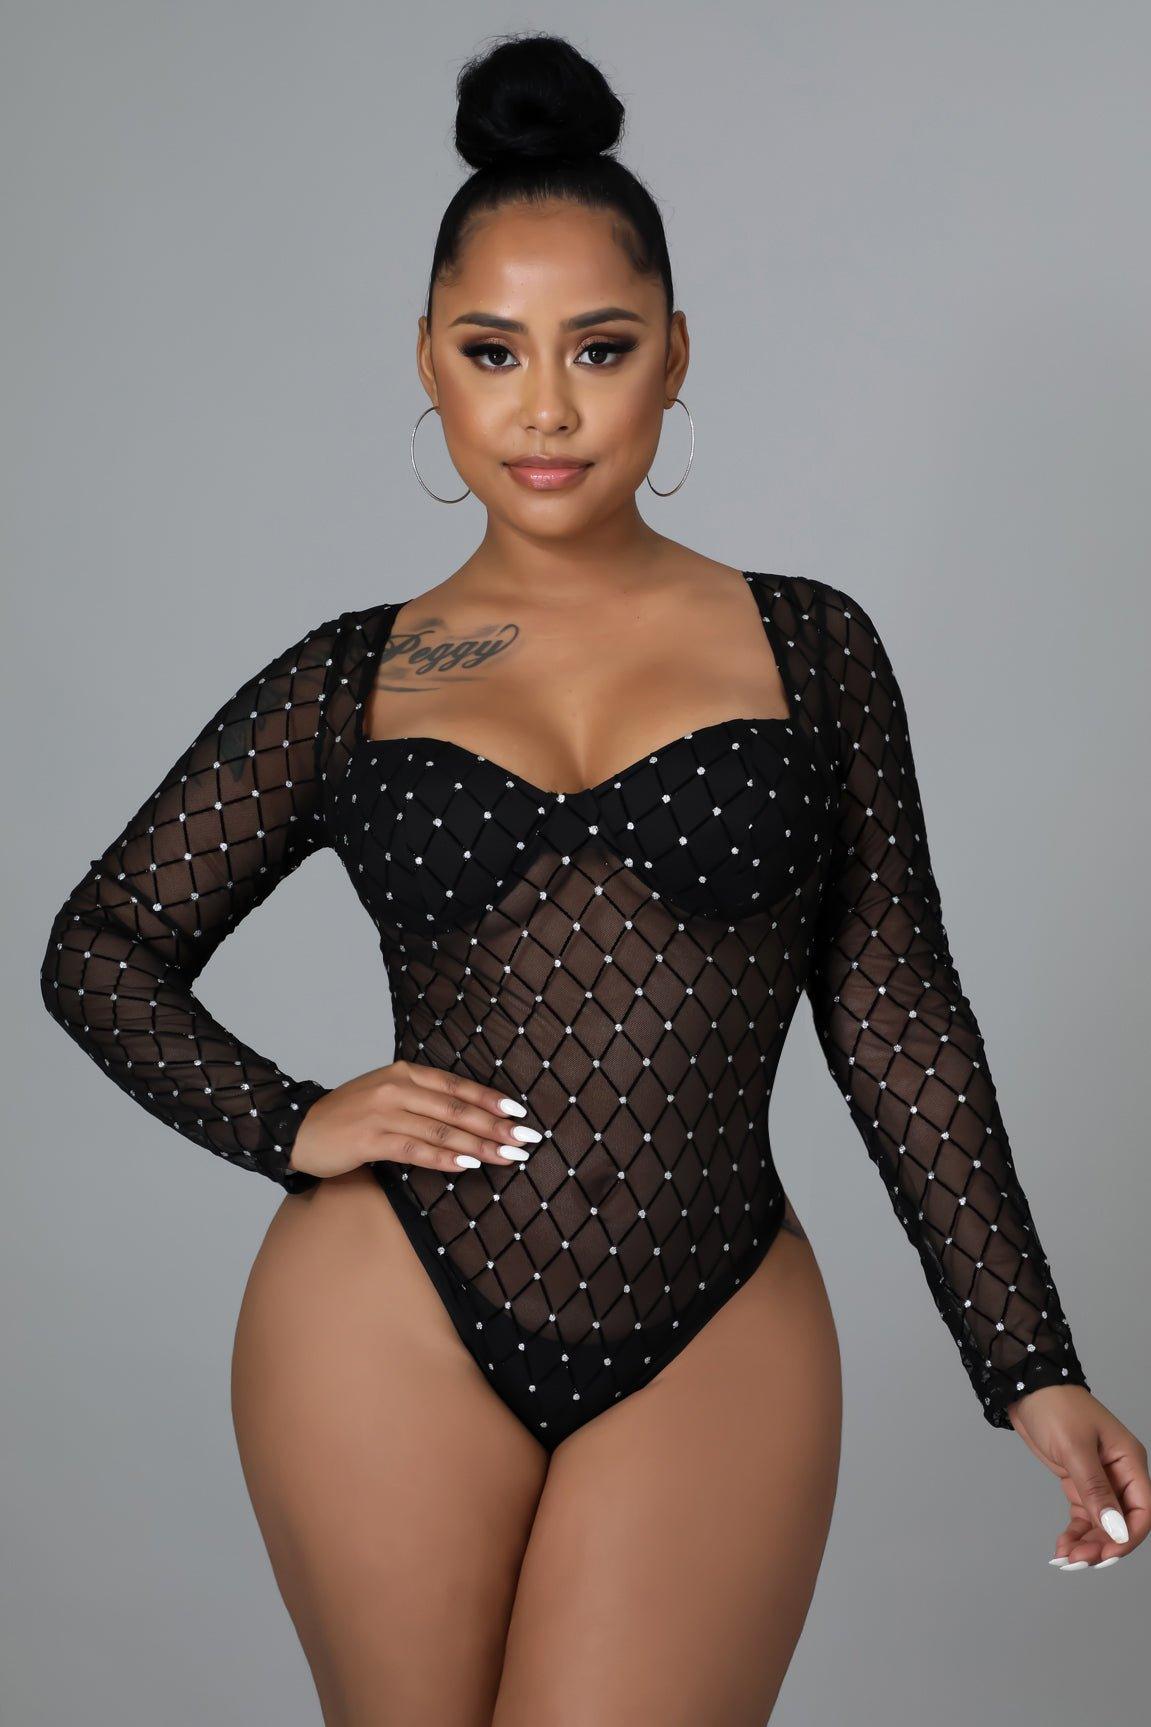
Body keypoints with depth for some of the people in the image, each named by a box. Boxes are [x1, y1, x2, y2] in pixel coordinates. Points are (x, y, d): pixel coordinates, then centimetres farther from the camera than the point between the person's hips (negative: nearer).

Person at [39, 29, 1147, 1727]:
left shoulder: (808, 645, 4)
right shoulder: (354, 677, 5)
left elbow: (895, 1016, 5)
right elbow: (103, 945, 12)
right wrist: (287, 1125, -5)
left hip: (713, 1347, -1)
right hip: (393, 1324, 1)